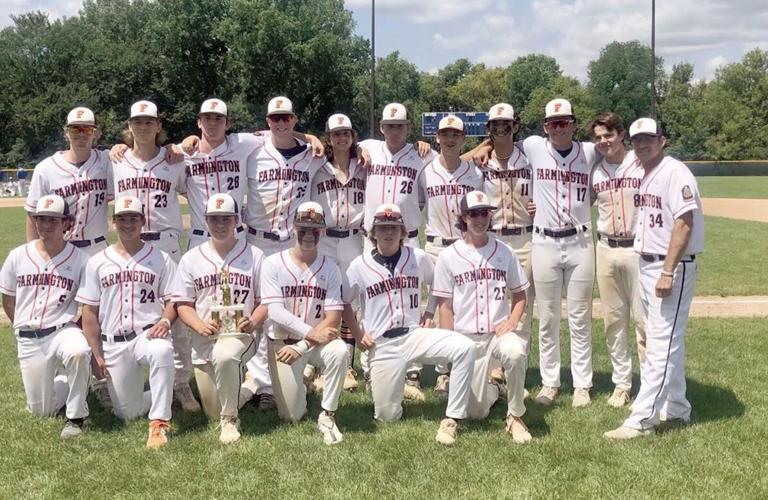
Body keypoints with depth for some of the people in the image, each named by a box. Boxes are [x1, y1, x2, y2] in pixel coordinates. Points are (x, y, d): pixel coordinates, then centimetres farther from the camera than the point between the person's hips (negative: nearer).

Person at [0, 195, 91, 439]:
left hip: (63, 330, -3)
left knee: (78, 353, -40)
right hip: (28, 339, 3)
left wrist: (78, 329, -8)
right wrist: (26, 330, 9)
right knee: (41, 410, 3)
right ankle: (64, 382, 38)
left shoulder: (80, 259, -5)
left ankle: (75, 417, -19)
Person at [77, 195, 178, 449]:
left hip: (148, 335, -2)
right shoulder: (97, 262, 8)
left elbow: (172, 300, 5)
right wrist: (96, 354, 0)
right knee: (127, 413, 0)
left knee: (162, 351, -40)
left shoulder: (160, 259, 6)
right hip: (113, 344, 2)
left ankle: (159, 423, -32)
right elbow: (90, 312, 7)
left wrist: (165, 321, -18)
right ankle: (160, 396, 32)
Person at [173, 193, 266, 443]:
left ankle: (230, 420, -19)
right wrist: (200, 326, -14)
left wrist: (253, 322, -17)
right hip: (204, 338, 3)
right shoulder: (191, 259, 6)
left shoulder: (254, 256, 3)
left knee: (224, 356, -40)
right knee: (213, 413, 4)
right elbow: (183, 304, 6)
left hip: (241, 333, -3)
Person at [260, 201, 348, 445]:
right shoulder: (273, 263, -7)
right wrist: (312, 333, -25)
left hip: (317, 341, 1)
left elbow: (333, 318, -9)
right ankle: (293, 384, 30)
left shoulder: (330, 269, -3)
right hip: (283, 342, -1)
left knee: (339, 351, -34)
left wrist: (302, 346, -20)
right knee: (292, 416, -6)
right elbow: (274, 311, -16)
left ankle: (327, 415, -16)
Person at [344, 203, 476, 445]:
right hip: (382, 345, -1)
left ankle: (452, 419, -19)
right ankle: (379, 381, 33)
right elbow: (343, 303, 8)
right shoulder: (359, 266, -2)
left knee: (465, 348, -27)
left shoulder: (419, 258, 2)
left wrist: (430, 312, 8)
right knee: (387, 416, -3)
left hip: (415, 334, 1)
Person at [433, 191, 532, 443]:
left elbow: (519, 294, 13)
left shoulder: (505, 252, 6)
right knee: (476, 412, -1)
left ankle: (515, 416, -16)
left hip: (500, 332, 0)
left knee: (515, 353, -37)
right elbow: (445, 305, 1)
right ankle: (493, 389, 35)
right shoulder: (449, 256, 1)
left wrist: (512, 321, -7)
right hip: (466, 338, 0)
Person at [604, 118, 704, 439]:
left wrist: (667, 272, -24)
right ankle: (676, 409, 26)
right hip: (647, 265, 10)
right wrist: (652, 268, 11)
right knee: (668, 341, 16)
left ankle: (641, 420, -8)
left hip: (672, 267, -9)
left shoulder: (674, 172, -14)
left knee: (662, 343, -7)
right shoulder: (645, 175, 14)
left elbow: (684, 223, -21)